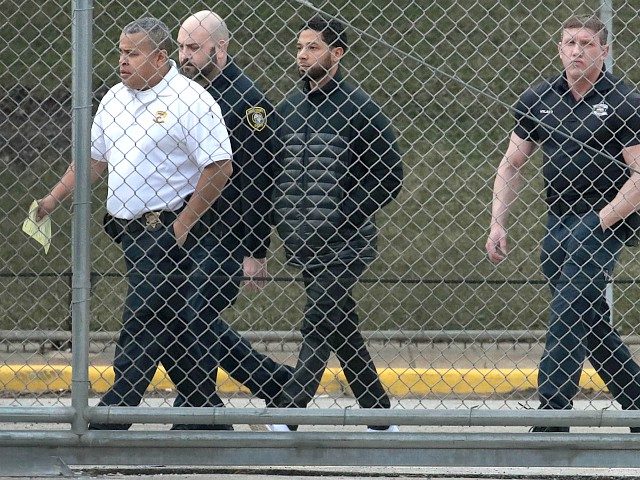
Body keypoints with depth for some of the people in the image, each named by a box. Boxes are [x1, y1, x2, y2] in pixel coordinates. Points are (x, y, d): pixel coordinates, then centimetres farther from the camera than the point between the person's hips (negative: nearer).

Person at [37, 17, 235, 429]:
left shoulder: (190, 100, -11)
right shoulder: (115, 98, 14)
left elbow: (219, 167, -15)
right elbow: (94, 158, 23)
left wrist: (182, 225, -15)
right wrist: (54, 199, 13)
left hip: (168, 231, -8)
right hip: (131, 231, 8)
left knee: (142, 326, -9)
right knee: (176, 327, 10)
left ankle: (112, 418, -10)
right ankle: (207, 415, 15)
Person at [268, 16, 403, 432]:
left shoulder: (359, 109, -7)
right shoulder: (287, 109, 12)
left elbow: (389, 178, -6)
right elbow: (272, 174, 20)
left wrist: (345, 217, -11)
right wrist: (283, 220, 8)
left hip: (343, 243, -7)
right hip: (300, 242, 7)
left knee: (320, 328, -12)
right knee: (342, 328, 11)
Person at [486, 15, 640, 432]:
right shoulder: (538, 100, 10)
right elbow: (512, 166, 16)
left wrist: (601, 223, -15)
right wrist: (498, 224, 8)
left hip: (604, 221, -6)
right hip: (558, 221, 6)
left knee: (568, 317, -15)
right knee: (591, 320, 11)